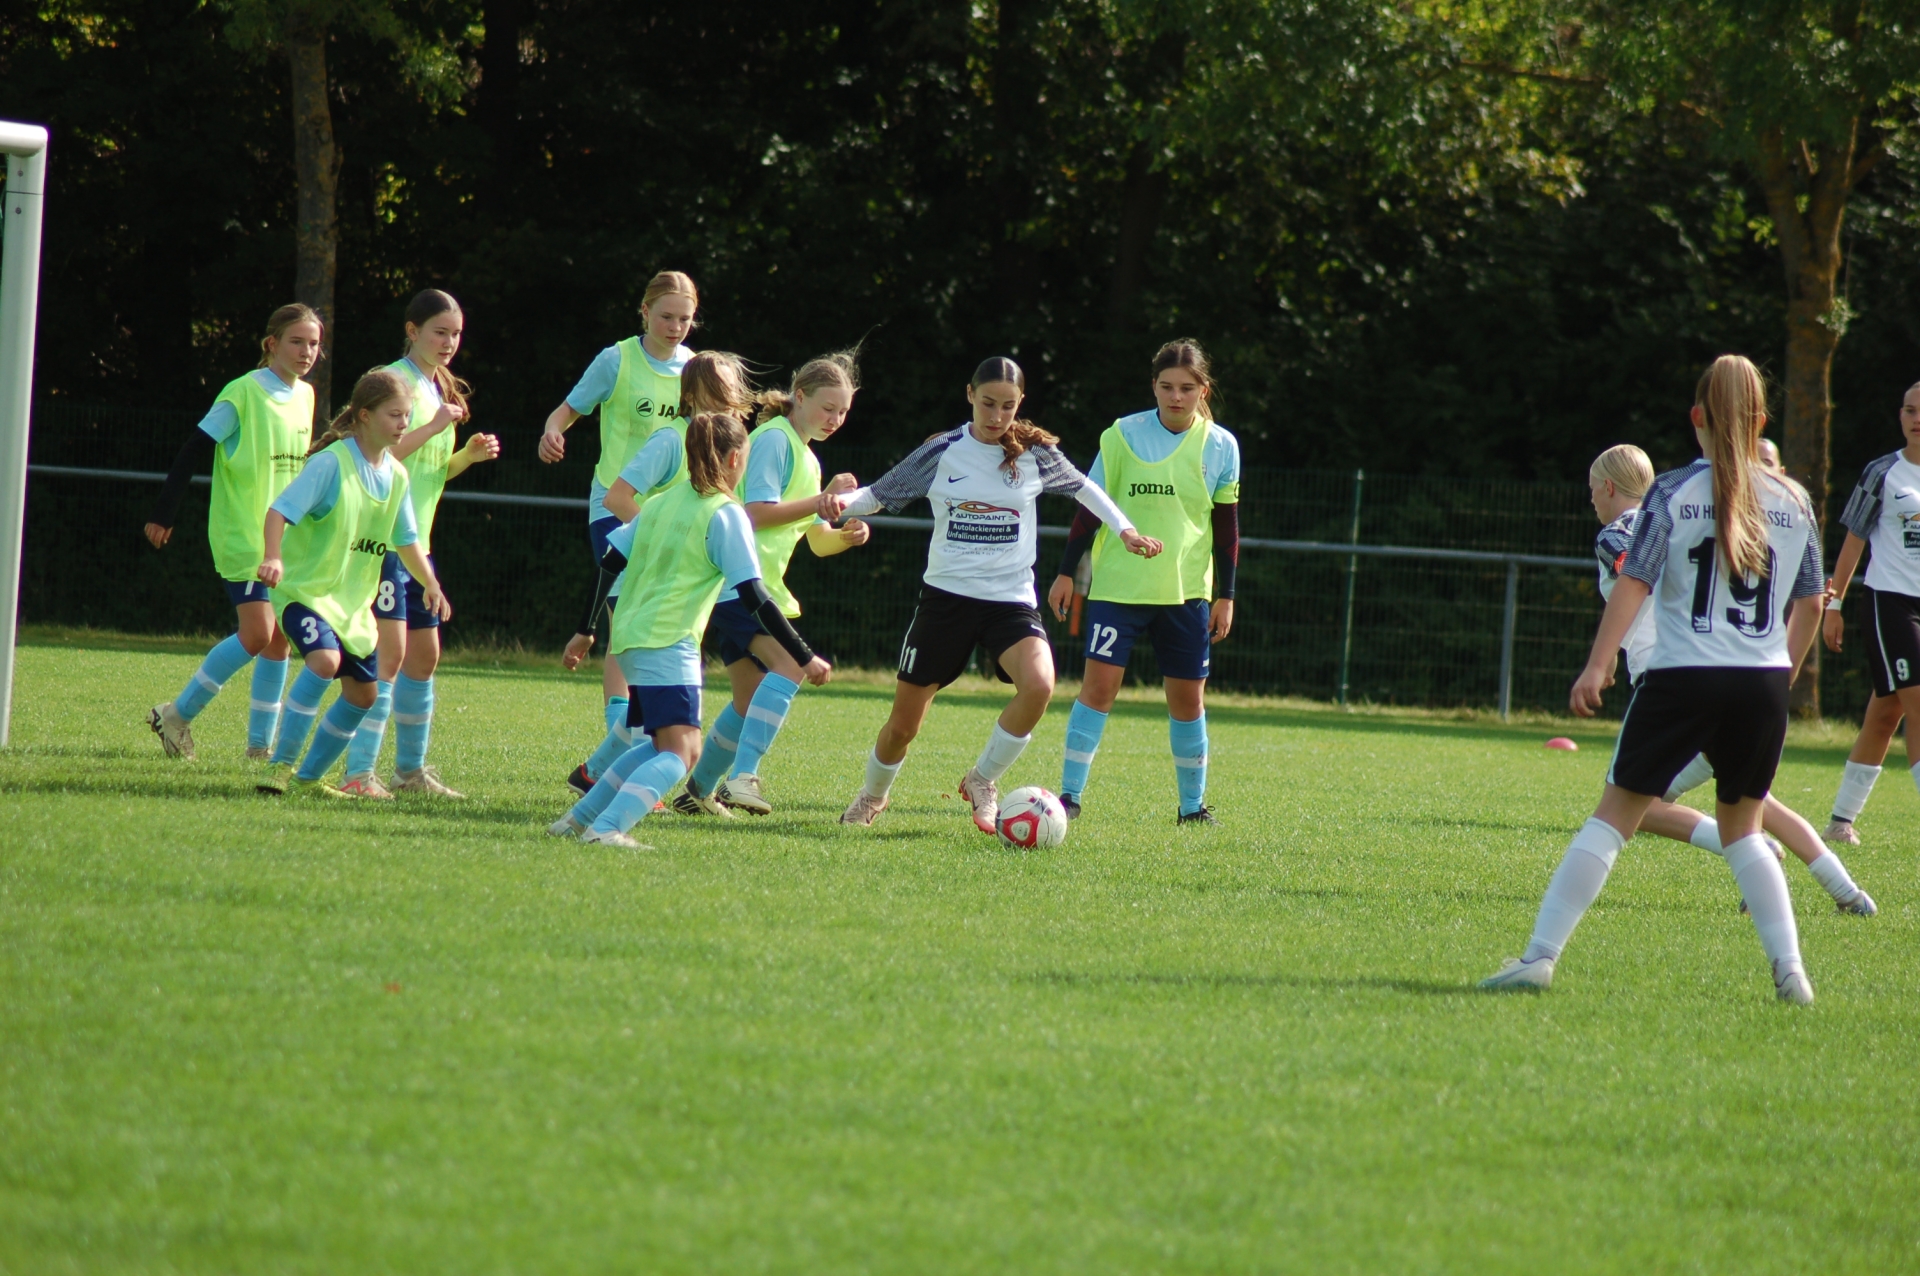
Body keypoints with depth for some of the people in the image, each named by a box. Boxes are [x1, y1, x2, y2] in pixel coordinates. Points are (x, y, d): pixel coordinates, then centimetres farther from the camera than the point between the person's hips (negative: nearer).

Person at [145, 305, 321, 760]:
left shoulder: (304, 397, 9)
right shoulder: (243, 394, -12)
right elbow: (192, 453, -11)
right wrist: (162, 516, -12)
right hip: (242, 534, -7)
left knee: (279, 638, 4)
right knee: (257, 634, -12)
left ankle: (260, 744, 10)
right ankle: (177, 715, 1)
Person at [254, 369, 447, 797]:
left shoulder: (396, 475, 6)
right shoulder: (332, 463, -17)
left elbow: (405, 538, 20)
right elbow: (280, 510, -23)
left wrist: (430, 584, 14)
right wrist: (272, 557, -38)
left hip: (353, 600, 8)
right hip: (305, 588, -8)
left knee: (362, 692, 8)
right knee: (325, 659, -32)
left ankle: (309, 776, 23)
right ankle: (280, 763, -24)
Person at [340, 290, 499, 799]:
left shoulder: (440, 389, 18)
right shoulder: (393, 381, -10)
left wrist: (469, 455, 6)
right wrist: (433, 427, -22)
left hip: (417, 541, 9)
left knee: (424, 654, 13)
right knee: (388, 651, -14)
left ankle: (411, 769, 24)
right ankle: (359, 772, -14)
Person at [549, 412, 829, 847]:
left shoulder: (663, 501, 16)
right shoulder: (727, 515, -5)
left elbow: (610, 564, 14)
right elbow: (754, 597, -10)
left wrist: (585, 631, 22)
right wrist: (805, 657, -7)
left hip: (630, 640, 8)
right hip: (668, 645, -8)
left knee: (663, 745, 21)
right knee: (681, 753, -15)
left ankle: (577, 819, 20)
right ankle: (606, 828, -32)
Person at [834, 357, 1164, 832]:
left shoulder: (1035, 453, -1)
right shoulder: (942, 452, -2)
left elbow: (1081, 487, 18)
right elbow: (880, 494, 6)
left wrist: (1125, 530, 9)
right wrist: (844, 503, -14)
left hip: (1011, 599, 0)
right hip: (947, 595, 0)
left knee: (1038, 685, -30)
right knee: (903, 724, 3)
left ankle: (982, 780, -7)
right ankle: (872, 796, 35)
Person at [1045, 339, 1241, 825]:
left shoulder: (1220, 447, 2)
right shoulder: (1122, 436, -3)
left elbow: (1227, 525, 8)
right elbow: (1091, 507, 3)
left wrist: (1225, 596, 6)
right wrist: (1066, 572, 1)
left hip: (1187, 590, 2)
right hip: (1118, 585, -2)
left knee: (1188, 695, 6)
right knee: (1099, 682, -11)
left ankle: (1193, 804, 18)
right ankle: (1070, 794, -6)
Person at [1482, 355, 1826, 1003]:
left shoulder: (1673, 493, -3)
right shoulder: (1794, 502, 7)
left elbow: (1634, 584, -11)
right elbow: (1810, 604, 15)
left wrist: (1598, 664, -12)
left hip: (1681, 680, -3)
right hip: (1763, 684, 3)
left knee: (1614, 817, 2)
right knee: (1742, 830, 19)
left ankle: (1539, 956, -3)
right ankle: (1790, 968, 7)